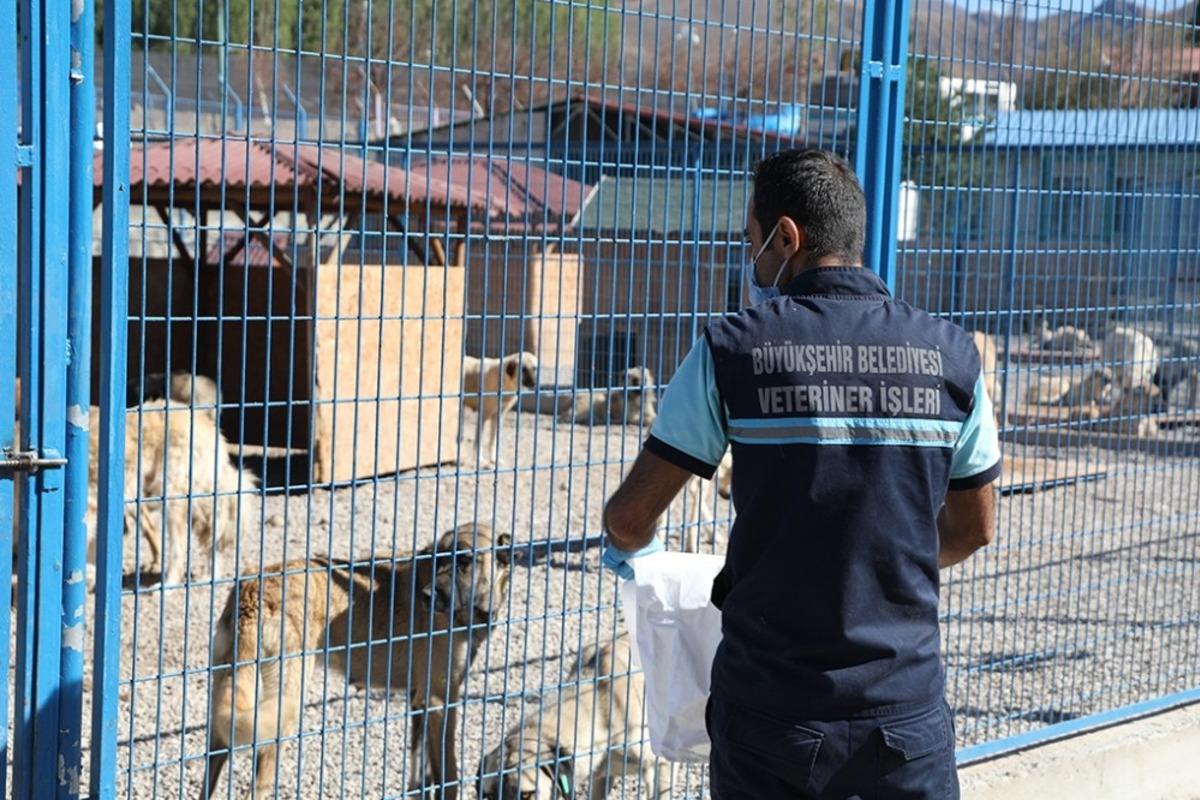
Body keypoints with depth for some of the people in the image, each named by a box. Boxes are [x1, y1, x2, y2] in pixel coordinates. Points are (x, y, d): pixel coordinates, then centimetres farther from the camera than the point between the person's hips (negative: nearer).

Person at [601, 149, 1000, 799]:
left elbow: (631, 515, -1)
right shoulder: (950, 355, 0)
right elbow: (973, 528, 12)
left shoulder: (733, 349, -8)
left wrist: (628, 549, 22)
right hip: (905, 708, 2)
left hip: (769, 713, -1)